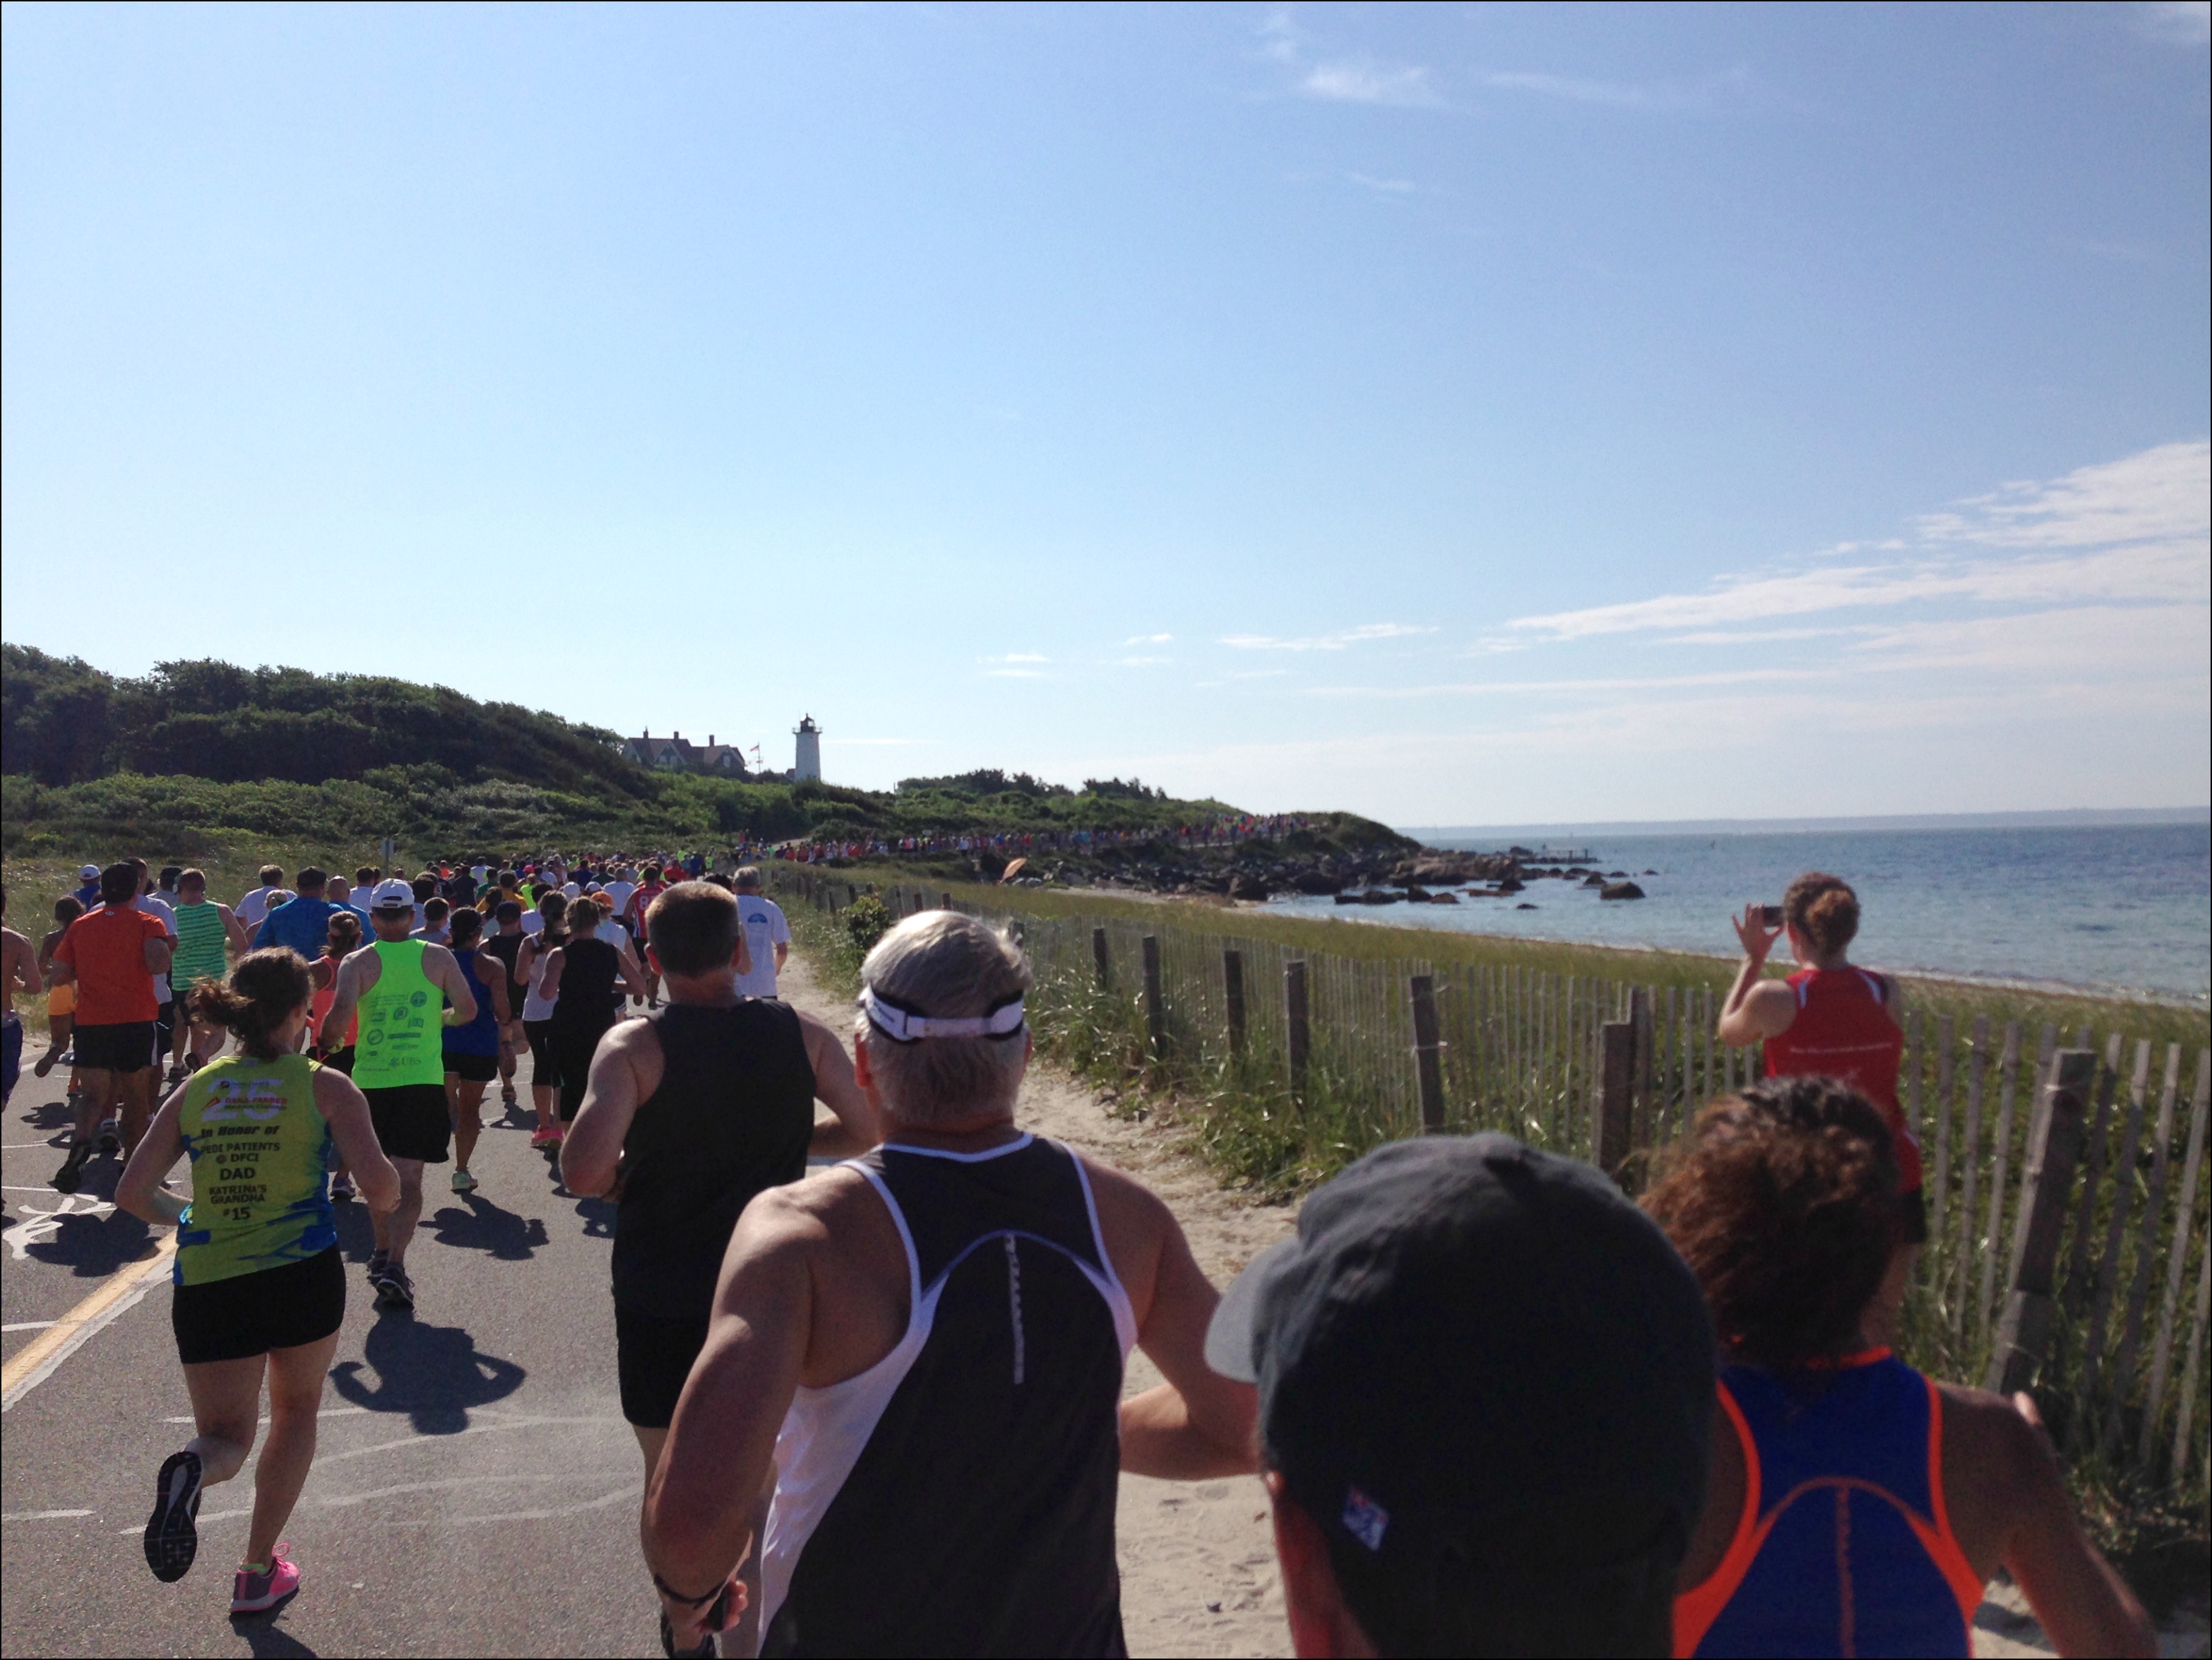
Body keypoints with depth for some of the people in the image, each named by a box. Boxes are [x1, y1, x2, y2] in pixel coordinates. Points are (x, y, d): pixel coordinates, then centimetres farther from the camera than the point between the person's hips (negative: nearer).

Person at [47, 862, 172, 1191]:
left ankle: (81, 1140, -22)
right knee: (136, 1096, 11)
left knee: (94, 1092, 8)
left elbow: (60, 976, 7)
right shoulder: (147, 923, -5)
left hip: (90, 1024, 3)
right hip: (135, 1021, -3)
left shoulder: (80, 926, 8)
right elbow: (158, 963, -21)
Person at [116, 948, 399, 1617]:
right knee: (296, 1411, 24)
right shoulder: (325, 1086, -4)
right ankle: (259, 1574, 25)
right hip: (302, 1274, -2)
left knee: (226, 1437, 16)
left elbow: (132, 1193, 6)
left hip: (205, 1284, 2)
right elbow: (381, 1190, -12)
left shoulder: (194, 1090, 6)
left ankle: (190, 1470, -21)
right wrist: (392, 1184, 11)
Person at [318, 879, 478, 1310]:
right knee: (409, 1179, -1)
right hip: (423, 1081, -1)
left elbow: (340, 1016, -16)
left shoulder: (358, 962, -3)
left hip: (370, 1081, 1)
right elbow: (467, 1010, 1)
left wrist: (325, 1040, 5)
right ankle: (395, 1263, -16)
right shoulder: (438, 958, 0)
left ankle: (382, 1252, 30)